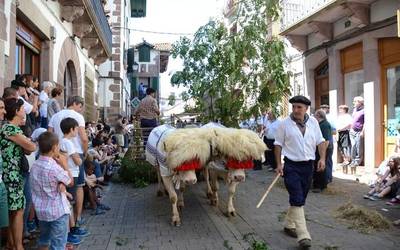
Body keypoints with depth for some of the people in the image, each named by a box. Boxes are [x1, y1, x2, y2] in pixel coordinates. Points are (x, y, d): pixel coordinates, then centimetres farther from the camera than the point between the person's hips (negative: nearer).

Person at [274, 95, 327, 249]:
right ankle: (303, 236, -11)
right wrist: (278, 164, -5)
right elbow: (278, 144, 0)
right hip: (291, 166, -4)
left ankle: (289, 225, 32)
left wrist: (322, 158, -4)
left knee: (300, 199, 14)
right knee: (297, 200, -11)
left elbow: (320, 141, 9)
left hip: (308, 166, 4)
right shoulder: (285, 124, -4)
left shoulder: (313, 122, 5)